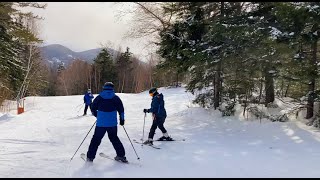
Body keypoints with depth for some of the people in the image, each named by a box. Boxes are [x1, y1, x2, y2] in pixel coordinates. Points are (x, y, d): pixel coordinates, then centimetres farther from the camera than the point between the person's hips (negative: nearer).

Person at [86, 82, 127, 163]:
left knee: (96, 139, 11)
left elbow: (93, 109, 8)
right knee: (114, 138, 19)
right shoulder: (116, 98, 0)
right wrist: (122, 119, 17)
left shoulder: (99, 97, 0)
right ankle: (121, 155, 19)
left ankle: (90, 157, 14)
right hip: (112, 124, 1)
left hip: (101, 124, -1)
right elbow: (121, 110, 3)